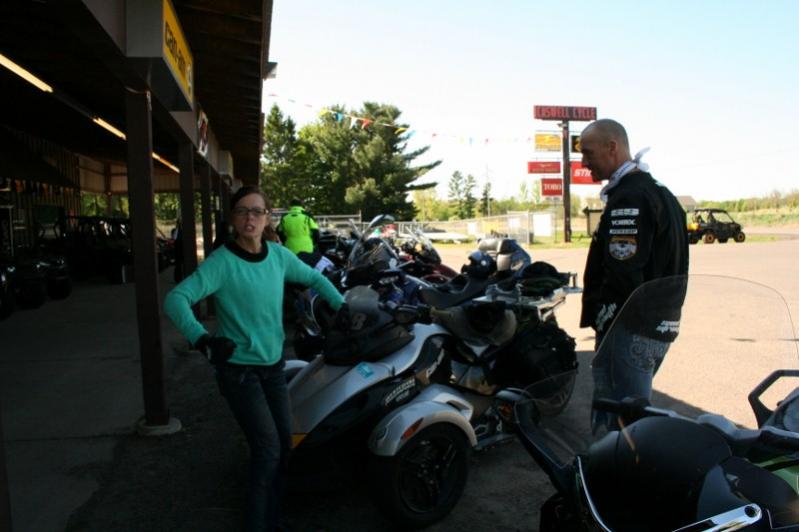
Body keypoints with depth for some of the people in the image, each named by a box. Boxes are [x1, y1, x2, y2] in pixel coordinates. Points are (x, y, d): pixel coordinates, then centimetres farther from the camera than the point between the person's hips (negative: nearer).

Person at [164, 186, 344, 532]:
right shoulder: (222, 261, -18)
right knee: (268, 449, -10)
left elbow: (314, 278, 13)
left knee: (284, 444, 12)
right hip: (237, 367, -6)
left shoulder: (278, 255, -2)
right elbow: (176, 299, -27)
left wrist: (341, 306, 2)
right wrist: (201, 338, -42)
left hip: (273, 363, 6)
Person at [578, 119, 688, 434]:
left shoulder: (629, 198, -16)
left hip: (631, 328, -11)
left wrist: (601, 316, -10)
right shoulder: (659, 192, 18)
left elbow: (623, 272, -24)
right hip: (660, 324, 11)